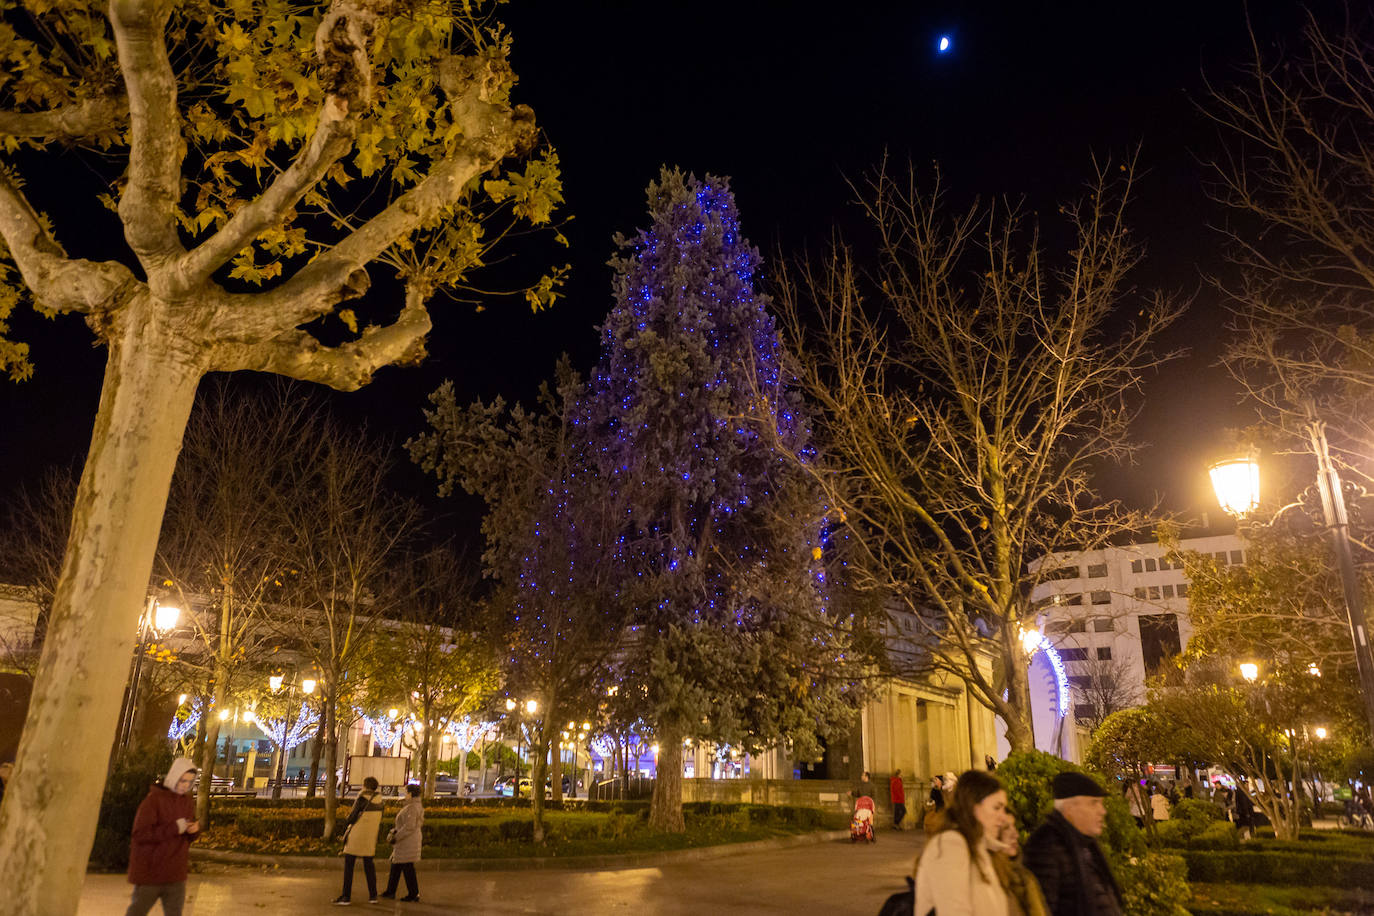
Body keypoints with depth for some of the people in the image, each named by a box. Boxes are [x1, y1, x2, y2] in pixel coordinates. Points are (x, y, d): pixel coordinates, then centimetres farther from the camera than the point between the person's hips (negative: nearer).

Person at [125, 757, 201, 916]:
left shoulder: (188, 801, 7)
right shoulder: (154, 799, -12)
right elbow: (139, 834, -19)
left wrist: (195, 829, -9)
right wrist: (174, 828, -24)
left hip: (175, 875, 5)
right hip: (150, 872, -5)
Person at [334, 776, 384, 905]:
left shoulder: (363, 798, -15)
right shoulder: (378, 798, 5)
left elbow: (353, 816, -13)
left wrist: (345, 828, 4)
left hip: (356, 836, -6)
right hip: (370, 837, 7)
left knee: (348, 864, 2)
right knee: (368, 863, 13)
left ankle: (346, 896, 2)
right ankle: (373, 895, 12)